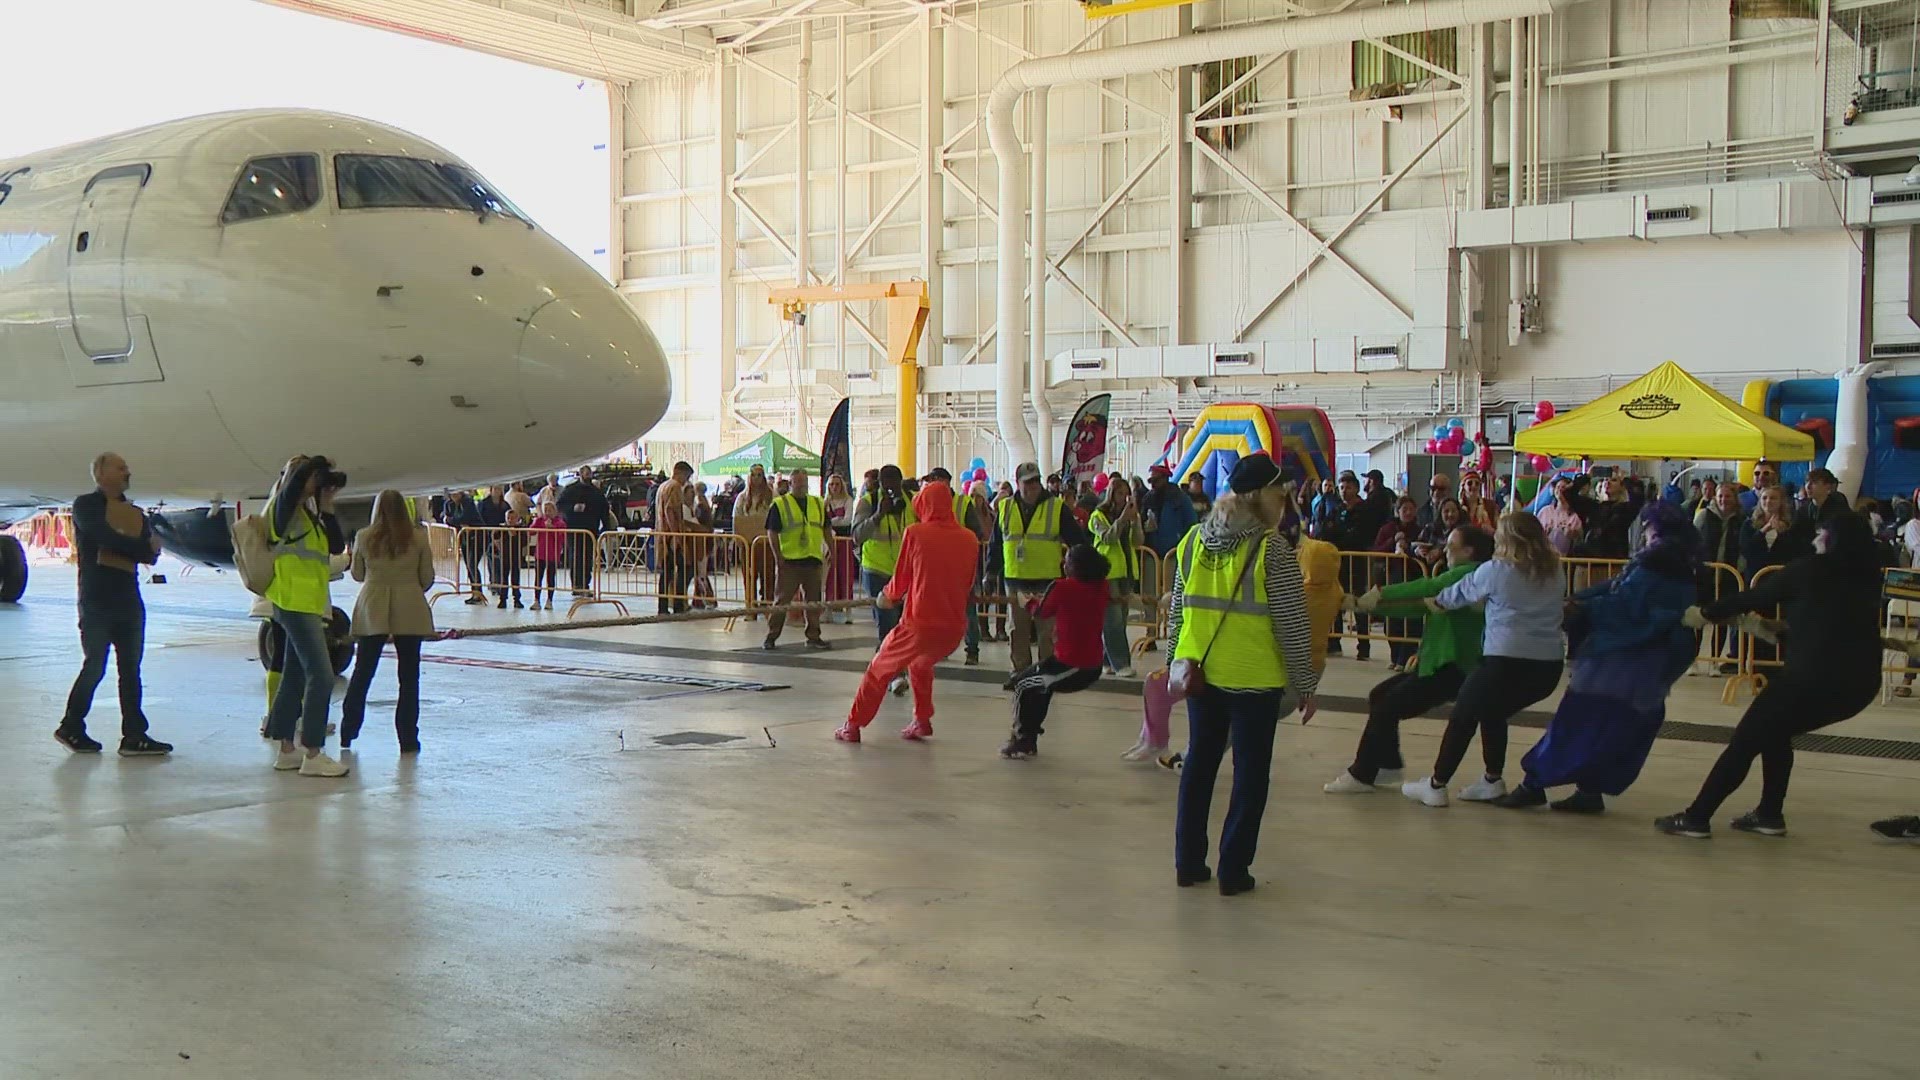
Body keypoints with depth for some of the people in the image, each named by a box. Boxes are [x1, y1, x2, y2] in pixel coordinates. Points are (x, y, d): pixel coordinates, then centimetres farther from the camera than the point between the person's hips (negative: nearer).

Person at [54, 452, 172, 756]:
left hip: (129, 600, 6)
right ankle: (71, 727, 16)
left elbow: (150, 553, 6)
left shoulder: (135, 513, 16)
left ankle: (134, 736, 6)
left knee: (130, 669, 4)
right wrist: (142, 547, -8)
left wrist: (151, 548, -16)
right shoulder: (86, 506, -2)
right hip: (96, 600, -6)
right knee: (95, 667, -1)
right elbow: (105, 538, -18)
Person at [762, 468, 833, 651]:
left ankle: (813, 637, 19)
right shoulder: (780, 504, -2)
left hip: (814, 560, 4)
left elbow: (826, 529, 19)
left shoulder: (818, 504, 13)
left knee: (814, 601, 9)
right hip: (790, 560, -4)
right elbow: (772, 532, -5)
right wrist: (778, 556, -10)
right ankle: (771, 637, 5)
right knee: (782, 601, -2)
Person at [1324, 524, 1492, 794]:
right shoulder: (1454, 579, 20)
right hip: (1436, 664, 10)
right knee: (1379, 696, 13)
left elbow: (1428, 587, -25)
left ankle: (1362, 775, 1)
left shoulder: (1471, 573, -9)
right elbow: (1415, 607, 13)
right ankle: (1388, 767, 19)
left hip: (1451, 669, -10)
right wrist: (1367, 604, 4)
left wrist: (1381, 593, -23)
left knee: (1386, 708, -9)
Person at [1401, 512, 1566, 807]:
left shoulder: (1495, 570, -5)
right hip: (1549, 666, 5)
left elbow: (1460, 593, 8)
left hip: (1507, 662, -5)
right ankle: (1493, 780, 27)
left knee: (1463, 717, 12)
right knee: (1493, 713, 27)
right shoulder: (1553, 572, 8)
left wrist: (1434, 601, 30)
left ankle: (1436, 785, 16)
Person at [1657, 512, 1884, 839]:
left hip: (1815, 675, -6)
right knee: (1775, 732, 26)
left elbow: (1753, 597, 8)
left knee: (1745, 741, 3)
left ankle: (1697, 818, 2)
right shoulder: (1866, 578, 16)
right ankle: (1769, 815, 24)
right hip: (1861, 682, 6)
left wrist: (1705, 613, 21)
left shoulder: (1810, 570, 0)